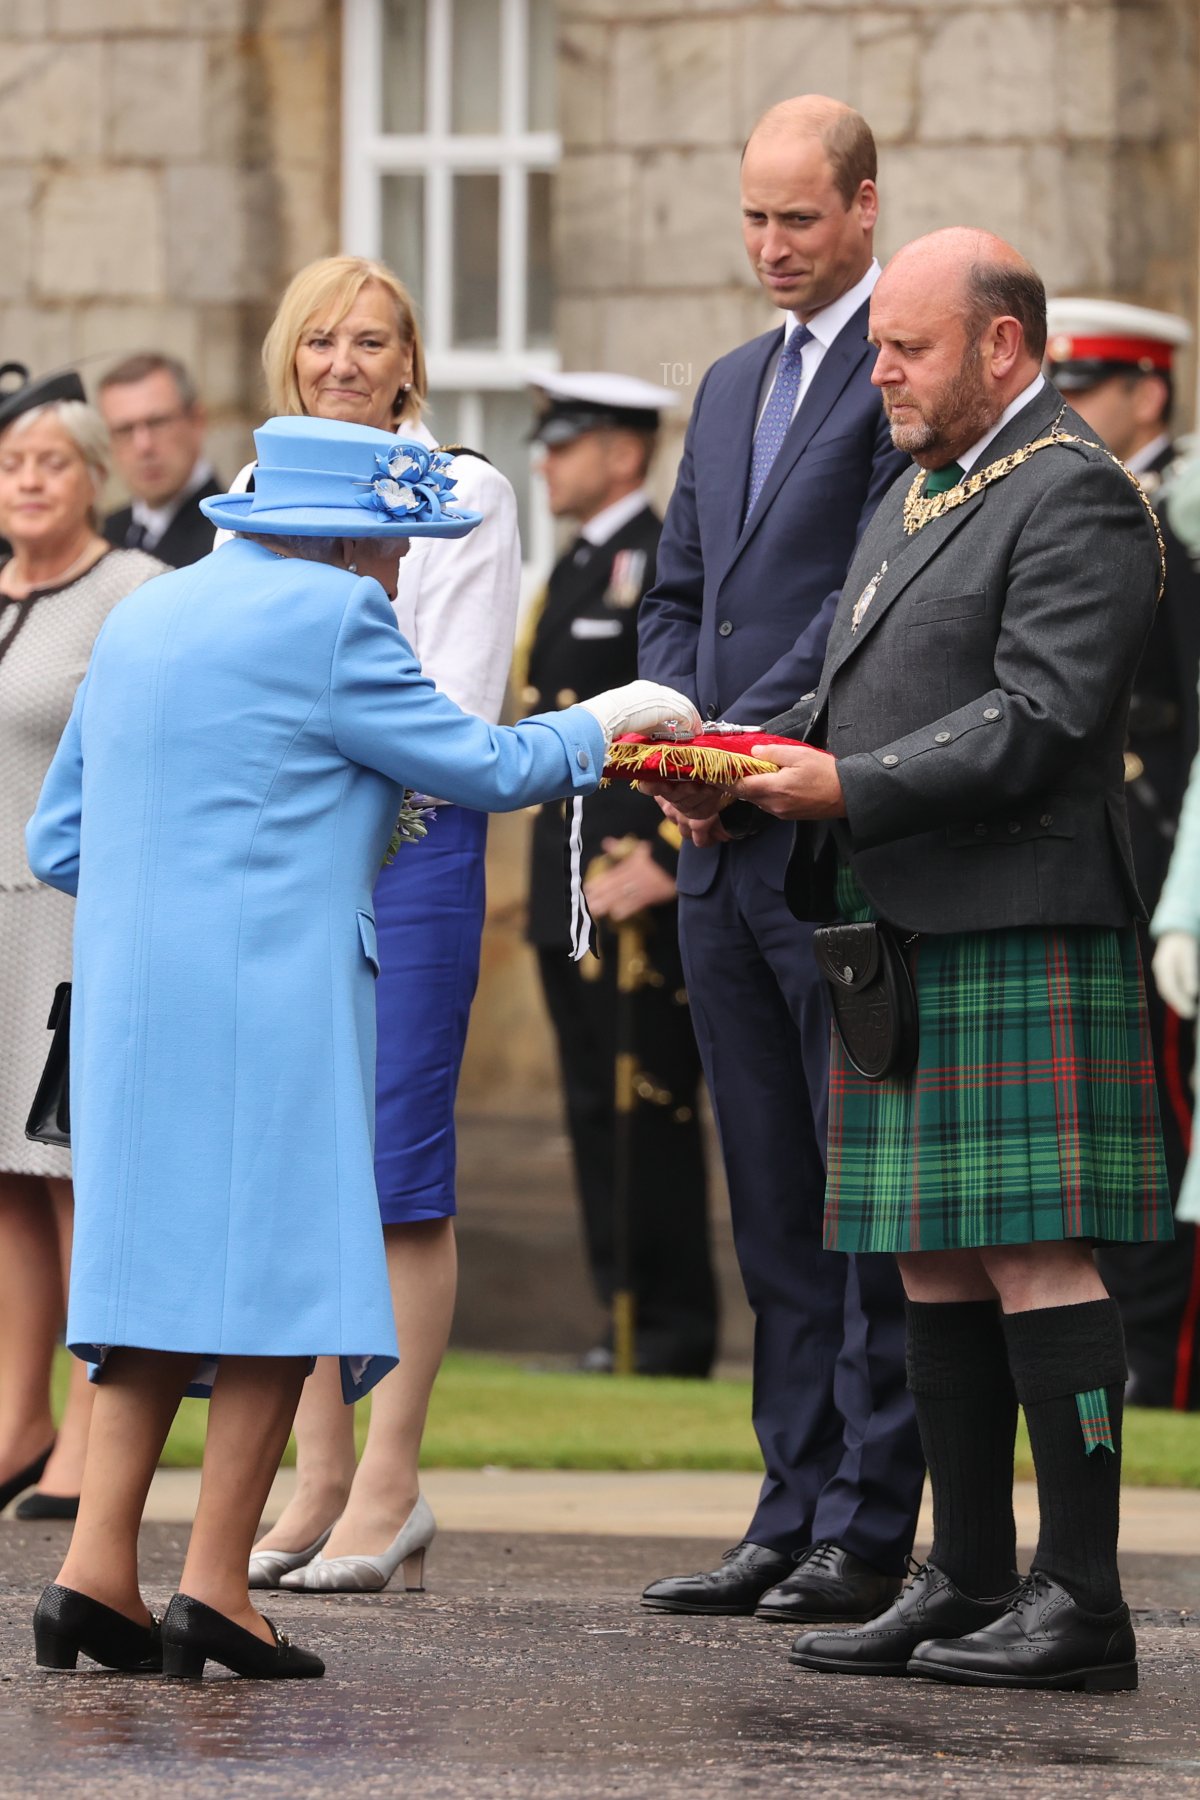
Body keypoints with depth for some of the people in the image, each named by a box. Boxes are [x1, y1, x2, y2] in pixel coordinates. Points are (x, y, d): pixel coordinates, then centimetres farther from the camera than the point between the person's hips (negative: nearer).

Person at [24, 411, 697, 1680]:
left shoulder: (142, 616, 17)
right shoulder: (328, 619, -7)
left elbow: (58, 841, 19)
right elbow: (479, 768, -2)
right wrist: (602, 723, 13)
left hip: (127, 991, 8)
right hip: (269, 992, -8)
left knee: (155, 1267, 9)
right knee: (280, 1270, -3)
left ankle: (96, 1573, 0)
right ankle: (215, 1587, -8)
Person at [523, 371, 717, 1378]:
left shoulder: (671, 566, -11)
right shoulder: (579, 568, 18)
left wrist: (668, 866, -20)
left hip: (639, 889, -10)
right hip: (572, 890, 10)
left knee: (649, 1109, -8)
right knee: (596, 1111, 10)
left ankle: (672, 1336, -5)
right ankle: (624, 1320, 15)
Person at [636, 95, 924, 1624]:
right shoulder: (730, 388, 20)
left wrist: (746, 746, -14)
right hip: (728, 855, 8)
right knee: (773, 1205, 9)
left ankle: (870, 1534, -3)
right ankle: (795, 1513, 13)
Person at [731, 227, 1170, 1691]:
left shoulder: (1075, 499, -8)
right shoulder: (913, 499, 22)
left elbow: (1040, 723, -17)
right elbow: (863, 696, 25)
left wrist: (851, 791, -19)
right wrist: (754, 761, 6)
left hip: (1016, 939, -9)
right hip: (901, 939, 10)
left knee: (1032, 1251, -10)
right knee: (934, 1263, 9)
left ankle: (1080, 1599, -9)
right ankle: (968, 1584, 13)